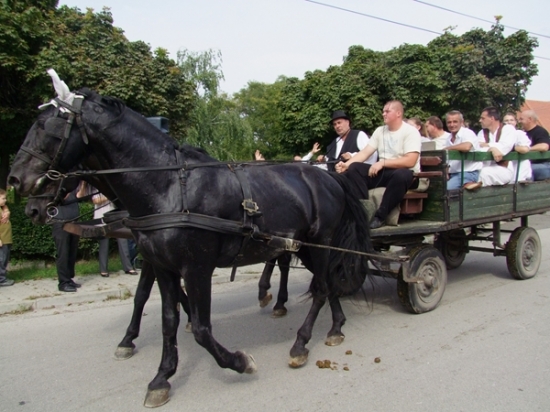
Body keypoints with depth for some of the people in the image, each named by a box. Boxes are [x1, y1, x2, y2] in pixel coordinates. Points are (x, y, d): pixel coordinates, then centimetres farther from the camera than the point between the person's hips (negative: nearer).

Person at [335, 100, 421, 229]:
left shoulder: (411, 132, -7)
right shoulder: (380, 131, 11)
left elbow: (410, 161, -19)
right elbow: (365, 152, 4)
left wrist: (382, 163, -23)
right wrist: (346, 164, -12)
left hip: (403, 173, -5)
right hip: (383, 172, 6)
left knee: (401, 175, -41)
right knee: (353, 168, -16)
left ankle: (380, 216, -28)